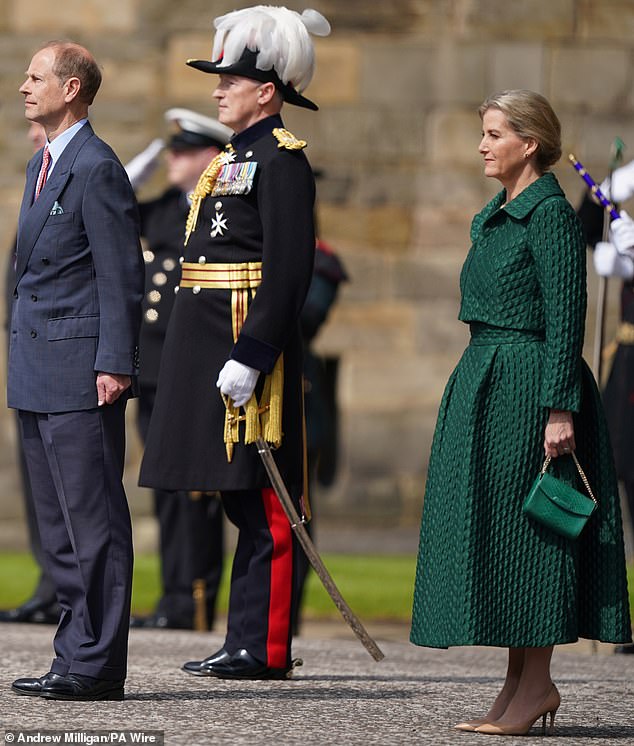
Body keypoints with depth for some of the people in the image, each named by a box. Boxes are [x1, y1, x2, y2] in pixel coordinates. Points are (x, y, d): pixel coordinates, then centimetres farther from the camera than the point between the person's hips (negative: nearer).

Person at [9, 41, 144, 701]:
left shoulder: (97, 169, -12)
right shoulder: (43, 165, 18)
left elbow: (121, 275, -14)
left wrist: (114, 364, -18)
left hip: (80, 370, -10)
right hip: (37, 373, 10)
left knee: (93, 519, -6)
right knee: (58, 523, 11)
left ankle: (97, 665, -4)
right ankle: (76, 655, 16)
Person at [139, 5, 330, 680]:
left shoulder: (281, 157, -11)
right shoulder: (235, 157, 18)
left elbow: (288, 270, -18)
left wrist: (249, 357, -23)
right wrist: (193, 361, 21)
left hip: (250, 339, -10)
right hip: (210, 343, 10)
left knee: (262, 503, -6)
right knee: (242, 500, 12)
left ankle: (264, 649, -4)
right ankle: (246, 643, 16)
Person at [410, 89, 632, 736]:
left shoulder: (550, 212, -11)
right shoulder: (494, 216, 16)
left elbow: (565, 317, -16)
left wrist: (560, 410, -20)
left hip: (526, 384, -9)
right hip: (483, 382, 9)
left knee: (521, 527, -7)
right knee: (488, 526, 8)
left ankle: (536, 684, -1)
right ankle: (519, 683, 12)